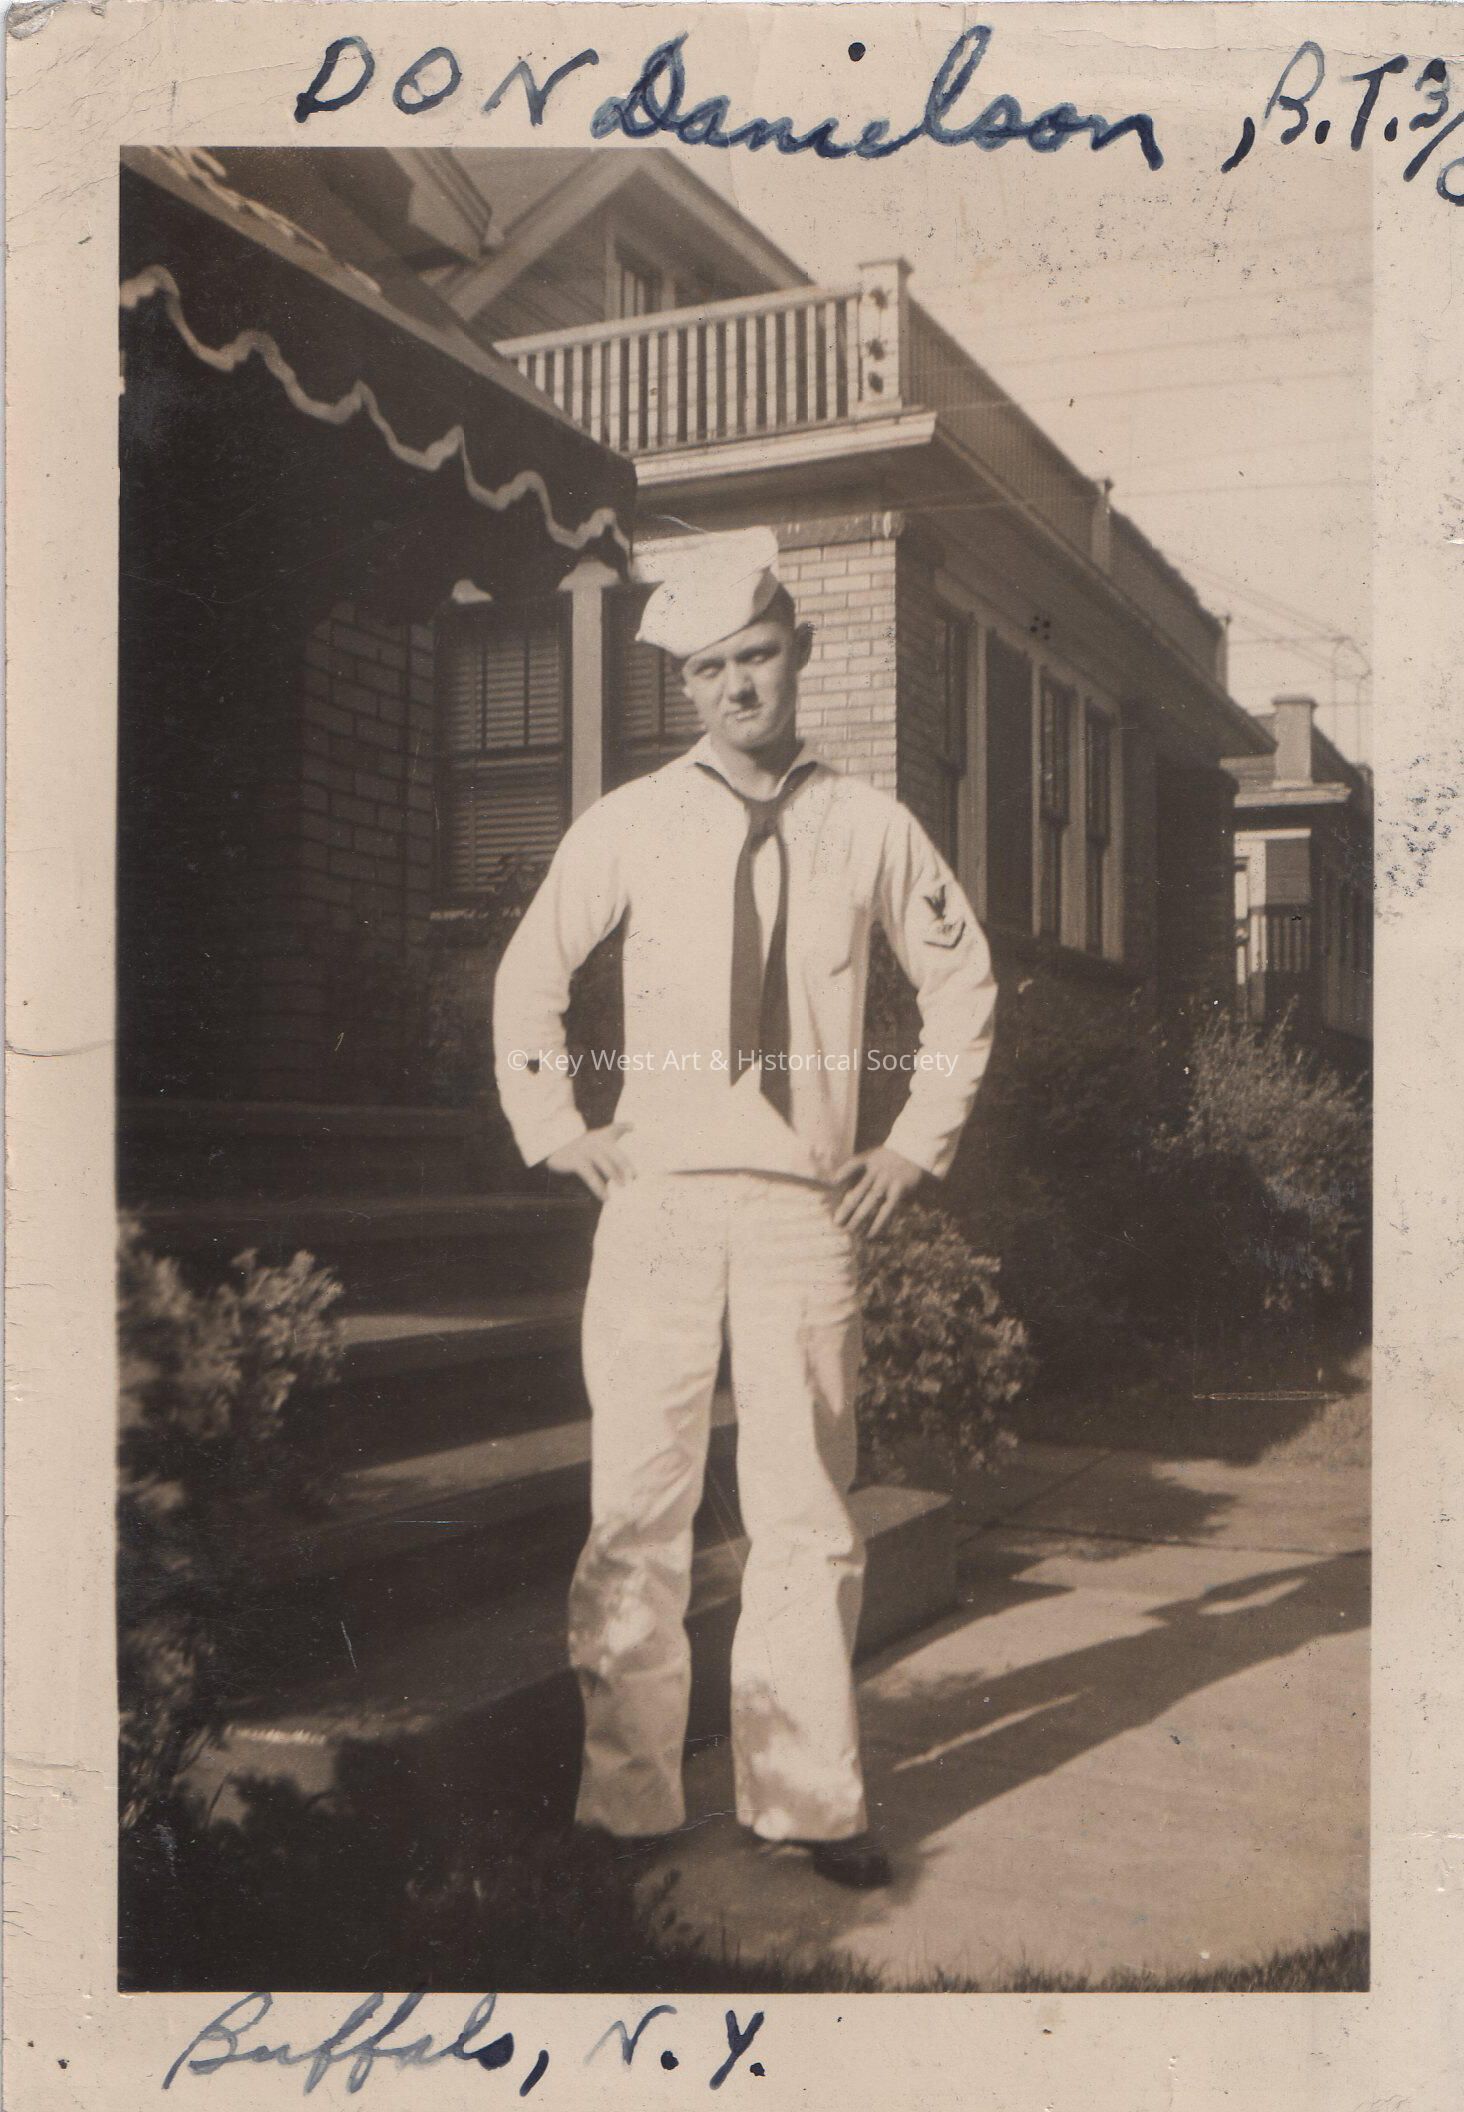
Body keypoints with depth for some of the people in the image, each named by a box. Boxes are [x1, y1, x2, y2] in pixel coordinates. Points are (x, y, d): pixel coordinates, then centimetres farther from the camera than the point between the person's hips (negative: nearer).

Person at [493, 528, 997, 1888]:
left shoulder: (869, 827, 6)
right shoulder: (629, 825, 4)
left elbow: (961, 981, 17)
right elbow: (528, 976, 16)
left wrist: (918, 1143, 11)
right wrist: (552, 1128, 8)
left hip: (808, 1210, 1)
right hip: (658, 1201, 0)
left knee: (808, 1515, 4)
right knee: (636, 1513, 1)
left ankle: (807, 1799, 17)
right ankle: (626, 1803, 13)